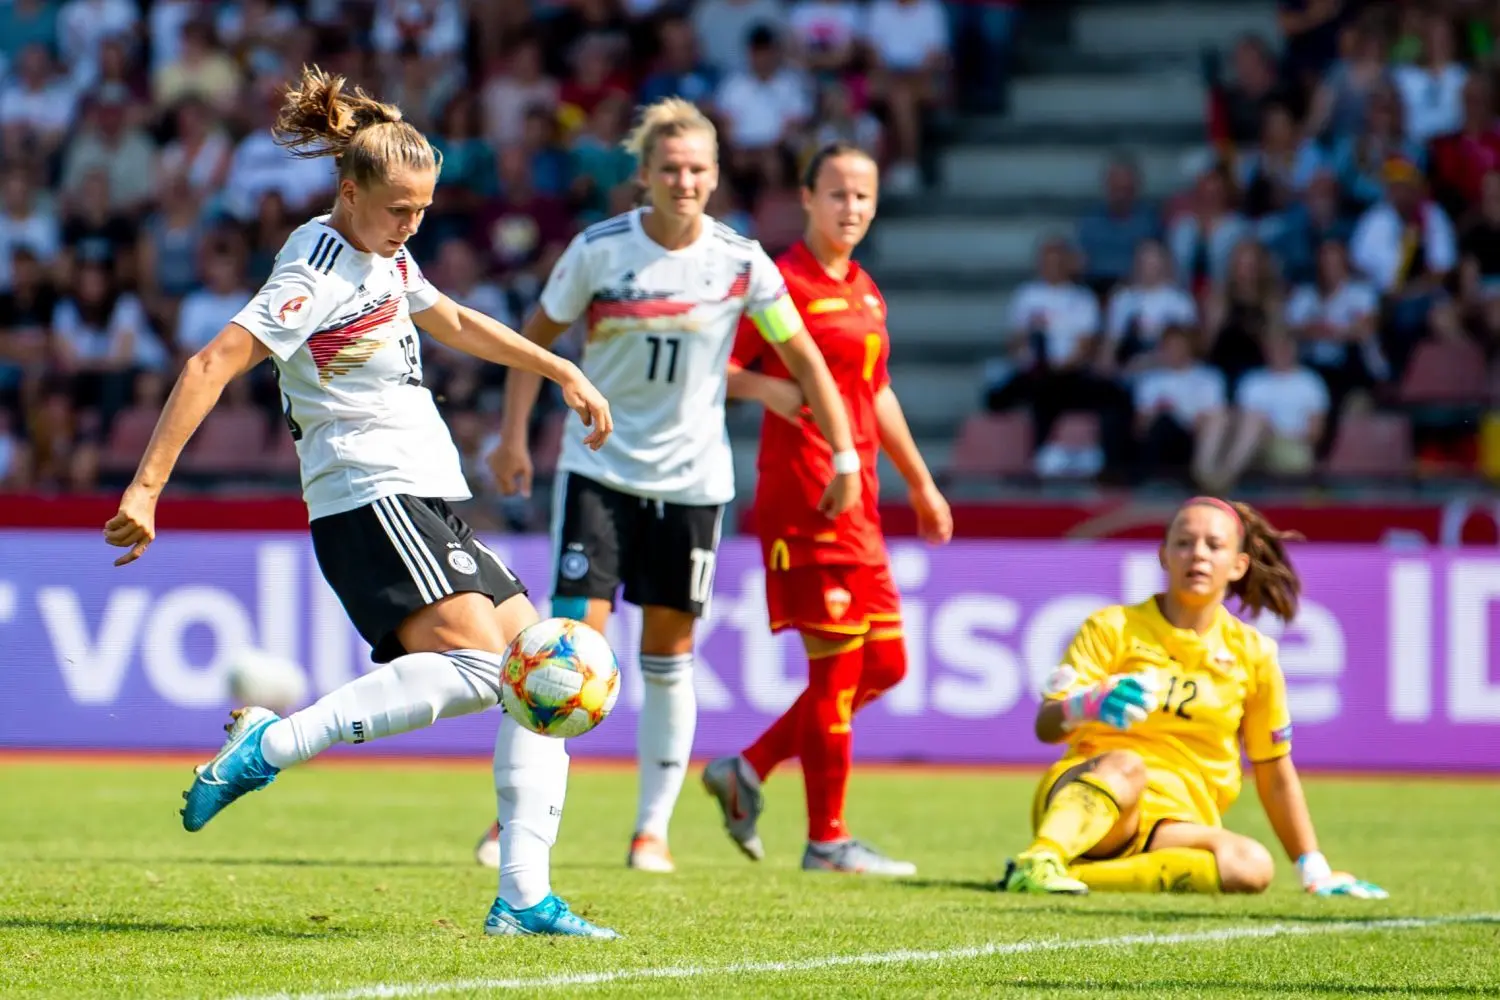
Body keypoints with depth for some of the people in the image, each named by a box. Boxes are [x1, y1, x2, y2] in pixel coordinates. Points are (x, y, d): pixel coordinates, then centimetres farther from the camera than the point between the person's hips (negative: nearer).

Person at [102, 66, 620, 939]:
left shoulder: (385, 255, 15)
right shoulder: (318, 272, -13)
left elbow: (453, 322, 35)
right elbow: (212, 365, -21)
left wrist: (564, 373, 35)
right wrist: (147, 488, -27)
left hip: (429, 505, 10)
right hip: (371, 499, -10)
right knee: (476, 663, -27)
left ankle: (523, 899, -2)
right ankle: (271, 746, -25)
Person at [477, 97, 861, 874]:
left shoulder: (739, 262, -5)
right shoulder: (599, 249, -7)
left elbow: (801, 357, 4)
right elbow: (537, 337, 5)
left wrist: (844, 454, 1)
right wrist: (512, 435, -1)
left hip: (692, 479, 1)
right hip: (600, 468, -1)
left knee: (669, 658, 5)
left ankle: (652, 829, 14)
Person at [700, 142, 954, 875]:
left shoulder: (865, 292, 17)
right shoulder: (783, 281, -8)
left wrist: (920, 483, 31)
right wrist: (769, 388, -29)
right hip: (803, 492, -9)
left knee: (884, 662, 9)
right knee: (836, 661, -7)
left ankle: (748, 771, 17)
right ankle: (827, 840, 0)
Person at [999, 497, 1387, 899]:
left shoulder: (1253, 653, 10)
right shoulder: (1113, 627, 3)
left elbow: (1275, 775, 16)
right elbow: (1046, 726, -7)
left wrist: (1314, 870, 13)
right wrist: (1087, 705, -30)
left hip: (1170, 828, 3)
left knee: (1252, 866, -30)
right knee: (1125, 764, -38)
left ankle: (1085, 875, -39)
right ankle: (1037, 862, -61)